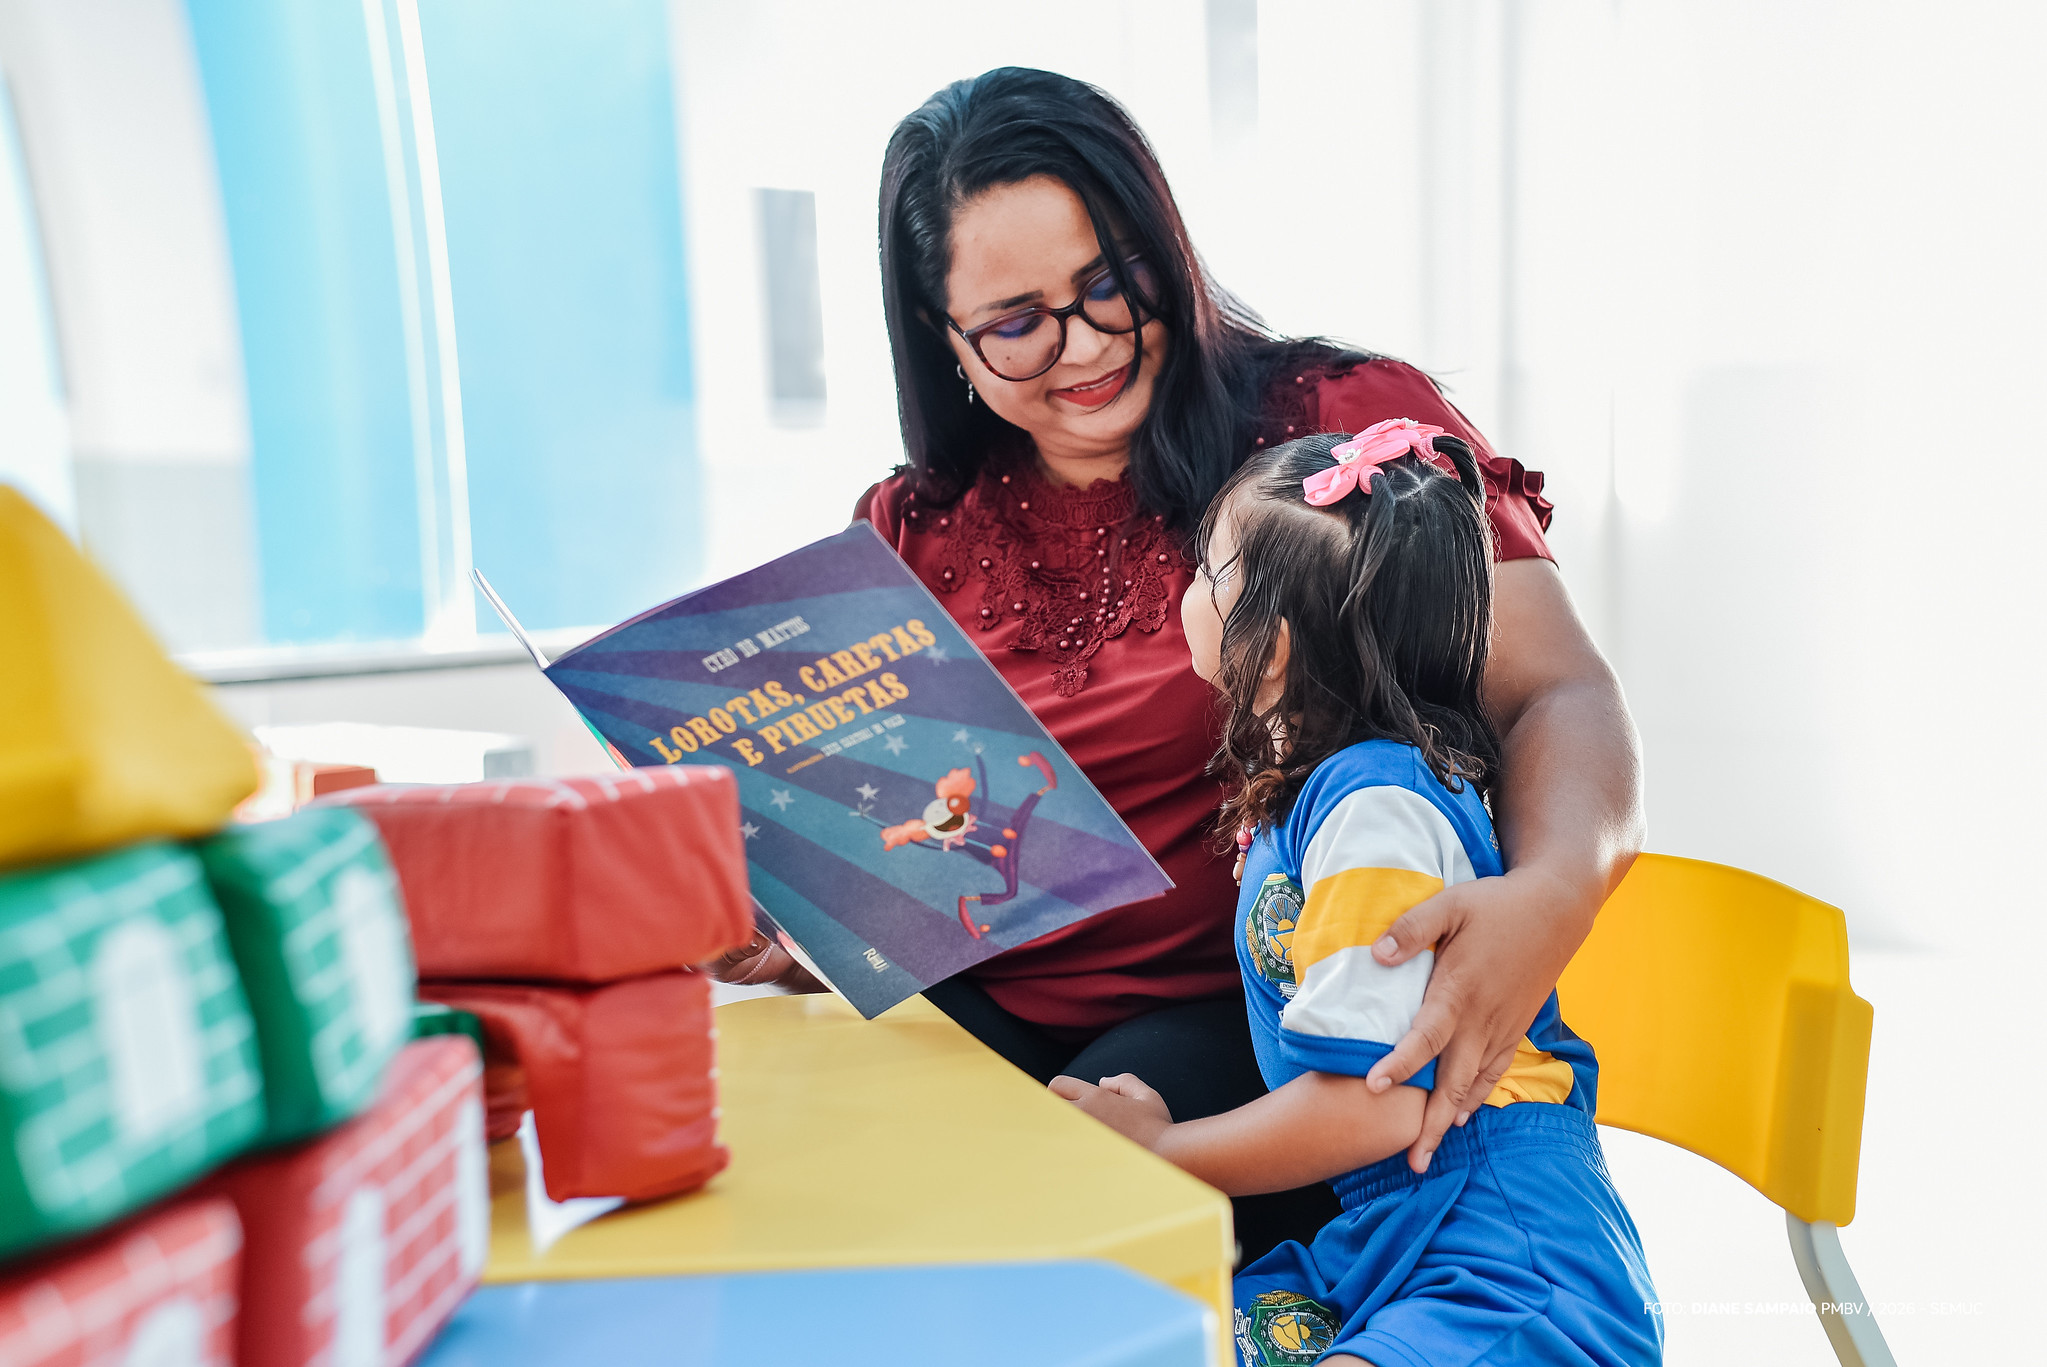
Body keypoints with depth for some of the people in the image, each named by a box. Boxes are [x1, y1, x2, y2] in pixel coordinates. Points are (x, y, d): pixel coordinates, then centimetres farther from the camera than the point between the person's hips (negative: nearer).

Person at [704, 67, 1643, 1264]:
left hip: (1254, 1002, -3)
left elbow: (1560, 695, -11)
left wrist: (1553, 893, -34)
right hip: (977, 1005, 4)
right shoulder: (910, 534, 10)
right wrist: (769, 925, -11)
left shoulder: (1349, 423, -2)